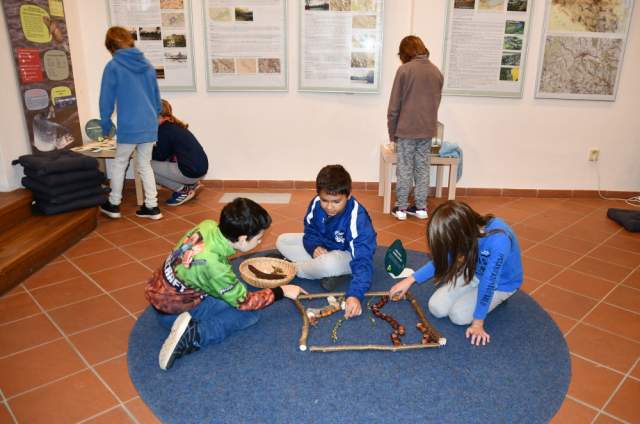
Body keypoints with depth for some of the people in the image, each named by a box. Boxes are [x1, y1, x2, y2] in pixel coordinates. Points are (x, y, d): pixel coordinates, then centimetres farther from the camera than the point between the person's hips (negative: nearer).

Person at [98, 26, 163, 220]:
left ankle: (113, 205, 26)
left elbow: (106, 100, -4)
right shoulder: (147, 64, 8)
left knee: (119, 164, 13)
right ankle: (152, 207, 15)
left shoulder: (113, 66, -7)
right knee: (145, 165, 14)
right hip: (149, 126, 5)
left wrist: (105, 126, 7)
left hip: (129, 127, -5)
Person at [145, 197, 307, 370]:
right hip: (173, 312, -8)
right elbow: (243, 301, -17)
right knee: (250, 313, -9)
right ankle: (194, 335, -17)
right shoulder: (213, 265, -34)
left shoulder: (208, 225, -17)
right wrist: (281, 291, -8)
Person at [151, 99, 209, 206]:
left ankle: (183, 191, 0)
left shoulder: (164, 129, -11)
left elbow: (160, 156, -3)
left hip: (191, 172, -9)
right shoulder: (175, 125, 16)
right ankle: (191, 184, 16)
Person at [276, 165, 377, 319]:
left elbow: (362, 260, -39)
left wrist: (355, 294, -52)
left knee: (329, 264, -40)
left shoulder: (357, 217, -34)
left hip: (347, 255, -6)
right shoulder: (316, 203, -18)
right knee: (282, 241, -4)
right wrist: (315, 246, -23)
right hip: (322, 247, 6)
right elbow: (310, 231, 1)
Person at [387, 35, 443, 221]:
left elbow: (394, 106, -7)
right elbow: (436, 103, 12)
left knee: (404, 169, 4)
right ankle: (421, 207, 18)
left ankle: (401, 208, 11)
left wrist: (392, 133, 1)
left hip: (406, 129, -4)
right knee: (422, 168, 11)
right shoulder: (436, 72, 7)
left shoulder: (404, 70, -8)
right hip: (428, 130, 4)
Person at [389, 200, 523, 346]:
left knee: (459, 316, -17)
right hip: (474, 270, 4)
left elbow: (488, 283, -30)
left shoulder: (498, 242, -41)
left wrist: (478, 322, -20)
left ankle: (497, 298, 8)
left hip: (501, 283, -4)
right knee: (436, 308, -10)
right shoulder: (470, 229, -22)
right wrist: (410, 280, -10)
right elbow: (442, 260, -6)